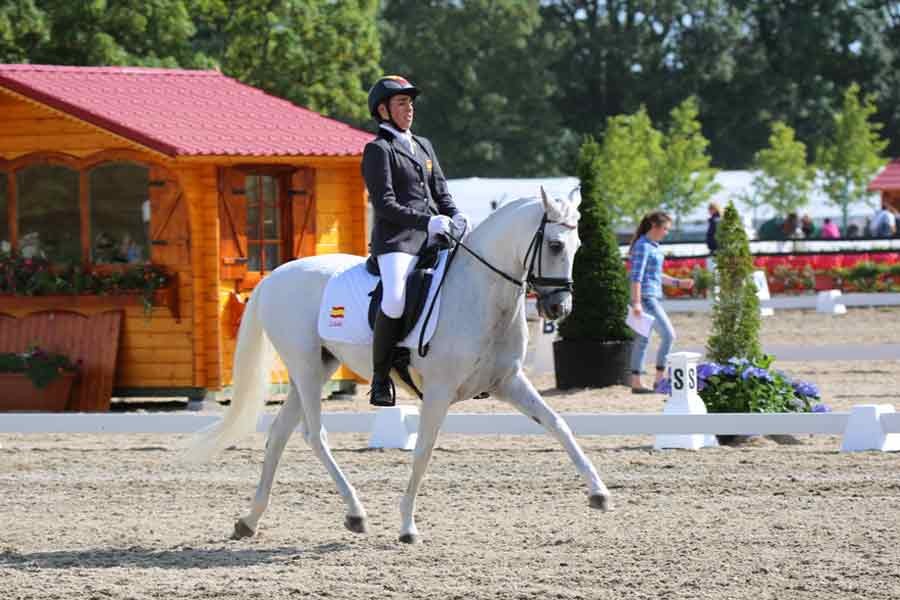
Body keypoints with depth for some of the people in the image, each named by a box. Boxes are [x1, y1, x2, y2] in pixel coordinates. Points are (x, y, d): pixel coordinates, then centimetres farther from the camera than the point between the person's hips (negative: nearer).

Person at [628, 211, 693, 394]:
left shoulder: (654, 246, 16)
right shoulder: (643, 246, -12)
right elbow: (636, 276, -18)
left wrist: (678, 283, 20)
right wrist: (636, 302, -23)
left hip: (653, 297, 10)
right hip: (645, 296, -10)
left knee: (642, 339, 9)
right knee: (668, 334, -12)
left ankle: (636, 383, 10)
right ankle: (659, 380, -10)